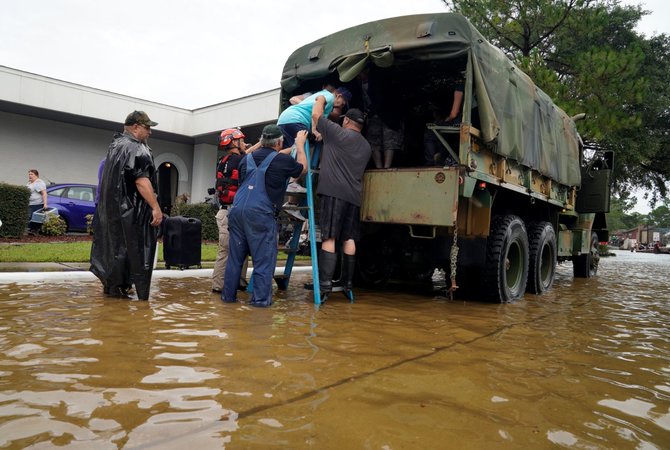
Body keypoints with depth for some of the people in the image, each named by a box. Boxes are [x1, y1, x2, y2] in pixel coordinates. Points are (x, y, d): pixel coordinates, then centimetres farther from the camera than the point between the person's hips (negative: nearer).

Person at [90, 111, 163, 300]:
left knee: (116, 244, 16)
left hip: (112, 205, 10)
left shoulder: (115, 144, 18)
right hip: (131, 208, -10)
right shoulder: (136, 148, -14)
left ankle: (111, 285, 23)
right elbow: (141, 180, -24)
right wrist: (156, 207, -27)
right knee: (135, 247, -3)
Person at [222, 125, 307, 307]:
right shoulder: (282, 161, 1)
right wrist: (300, 145, 33)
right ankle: (260, 298, 3)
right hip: (260, 213, -6)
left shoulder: (247, 159, 17)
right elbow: (303, 168, 20)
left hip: (237, 209, 6)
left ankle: (228, 294, 19)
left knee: (235, 256, 13)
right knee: (264, 258, 2)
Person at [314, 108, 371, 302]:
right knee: (349, 239, 8)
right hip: (354, 196, 6)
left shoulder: (338, 133, 1)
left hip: (334, 193, -6)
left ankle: (325, 286, -16)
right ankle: (347, 285, 13)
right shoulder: (366, 146, 22)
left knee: (328, 238, -10)